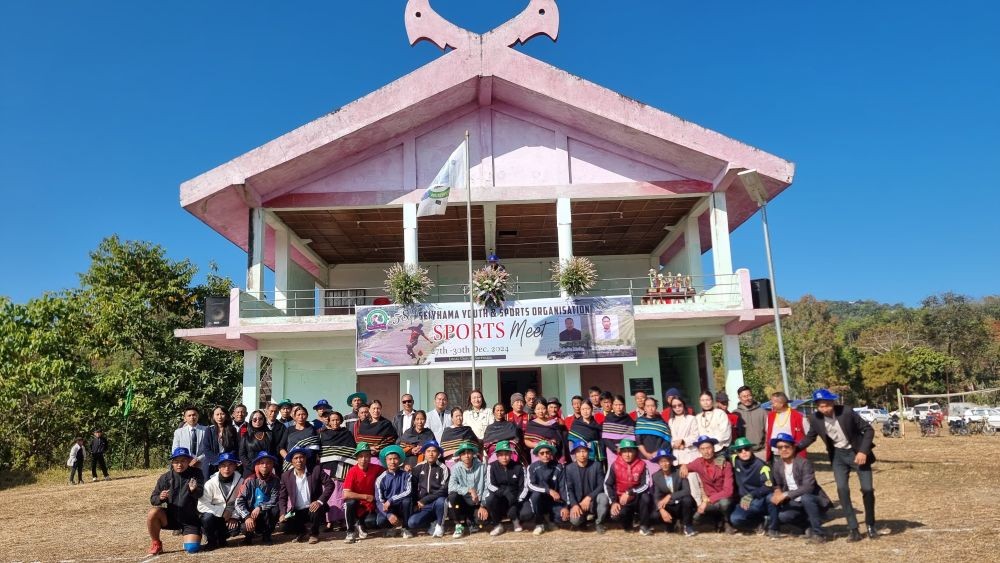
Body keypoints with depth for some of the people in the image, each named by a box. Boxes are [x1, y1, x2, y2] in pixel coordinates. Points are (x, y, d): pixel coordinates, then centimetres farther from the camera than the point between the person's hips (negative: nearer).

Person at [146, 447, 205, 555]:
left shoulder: (196, 474, -7)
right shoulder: (165, 478, -3)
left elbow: (200, 494, -20)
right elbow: (153, 499, -1)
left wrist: (194, 490, -44)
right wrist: (160, 498, -25)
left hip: (190, 519, -2)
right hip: (171, 517, 2)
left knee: (192, 548, -18)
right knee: (153, 512, -28)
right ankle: (155, 544, -5)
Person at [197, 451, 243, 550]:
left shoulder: (240, 481, -11)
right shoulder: (211, 483, -13)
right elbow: (201, 505, -17)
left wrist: (234, 517, -19)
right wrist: (221, 511, -24)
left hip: (230, 517, 1)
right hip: (214, 515, -1)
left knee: (235, 528, -28)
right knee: (207, 518, -33)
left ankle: (221, 538, 8)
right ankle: (211, 541, -3)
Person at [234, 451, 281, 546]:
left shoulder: (274, 480, -8)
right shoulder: (250, 480, -11)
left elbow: (274, 501, -13)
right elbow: (238, 502, -15)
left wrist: (260, 507, -29)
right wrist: (247, 517, -29)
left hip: (266, 514, 1)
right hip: (250, 513, -1)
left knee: (274, 510, -30)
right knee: (247, 528, -31)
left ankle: (266, 535, -5)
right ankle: (249, 535, 8)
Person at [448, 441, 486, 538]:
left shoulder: (481, 467, -4)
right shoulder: (456, 468, -6)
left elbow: (487, 488, -5)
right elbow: (451, 487, -20)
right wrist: (469, 490, -27)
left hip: (477, 502, 1)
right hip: (462, 501, -1)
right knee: (452, 496, -31)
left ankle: (470, 520, 11)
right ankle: (459, 525, -10)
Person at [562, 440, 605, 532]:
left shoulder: (596, 465, -4)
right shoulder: (569, 468, -3)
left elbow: (602, 485, -10)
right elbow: (568, 489, -7)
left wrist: (589, 497, -22)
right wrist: (574, 505, -22)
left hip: (593, 501, 0)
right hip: (577, 502, 0)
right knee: (574, 520, -29)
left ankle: (598, 523, -5)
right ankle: (582, 520, 11)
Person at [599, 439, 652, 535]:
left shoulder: (641, 465, -9)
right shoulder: (615, 465, -8)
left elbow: (646, 485, -15)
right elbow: (607, 485, -7)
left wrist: (629, 493, -24)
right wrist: (613, 502, -17)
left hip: (636, 499, 0)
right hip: (621, 500, 0)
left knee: (644, 496, -33)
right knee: (615, 515, -29)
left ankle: (644, 526, -13)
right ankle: (627, 523, 9)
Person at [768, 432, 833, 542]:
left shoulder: (804, 463, -20)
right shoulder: (778, 464, -1)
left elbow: (808, 487, -30)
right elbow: (778, 484, 10)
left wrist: (786, 495, -33)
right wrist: (778, 491, -15)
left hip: (812, 500, -7)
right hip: (796, 503, 7)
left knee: (805, 498, -37)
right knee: (771, 497, -13)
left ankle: (818, 532, -18)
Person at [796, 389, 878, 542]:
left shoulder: (846, 412, -24)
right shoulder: (815, 418, -14)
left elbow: (868, 430, -14)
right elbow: (810, 437, 4)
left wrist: (863, 451, -22)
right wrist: (794, 448, -11)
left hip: (857, 452, -2)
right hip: (838, 455, 2)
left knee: (867, 489, -3)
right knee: (842, 489, -12)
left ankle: (870, 526, 19)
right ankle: (853, 529, -1)